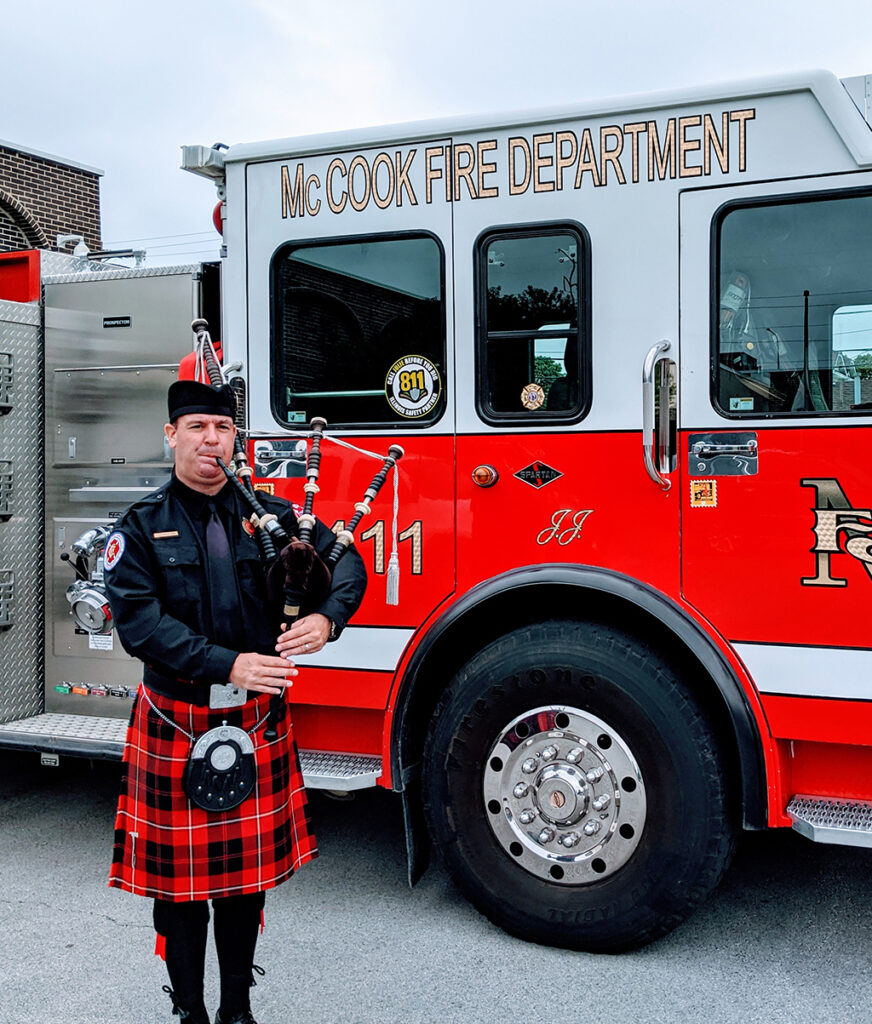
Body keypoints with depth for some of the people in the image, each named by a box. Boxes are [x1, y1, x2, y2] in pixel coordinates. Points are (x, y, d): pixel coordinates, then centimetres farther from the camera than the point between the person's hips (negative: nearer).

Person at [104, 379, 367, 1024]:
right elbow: (139, 621, -15)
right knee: (180, 875, 9)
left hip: (257, 722, 3)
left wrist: (325, 618, -16)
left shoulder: (268, 514, 5)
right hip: (175, 726, -2)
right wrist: (228, 664, -25)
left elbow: (345, 560, 5)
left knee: (249, 871, 13)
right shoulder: (142, 527, -4)